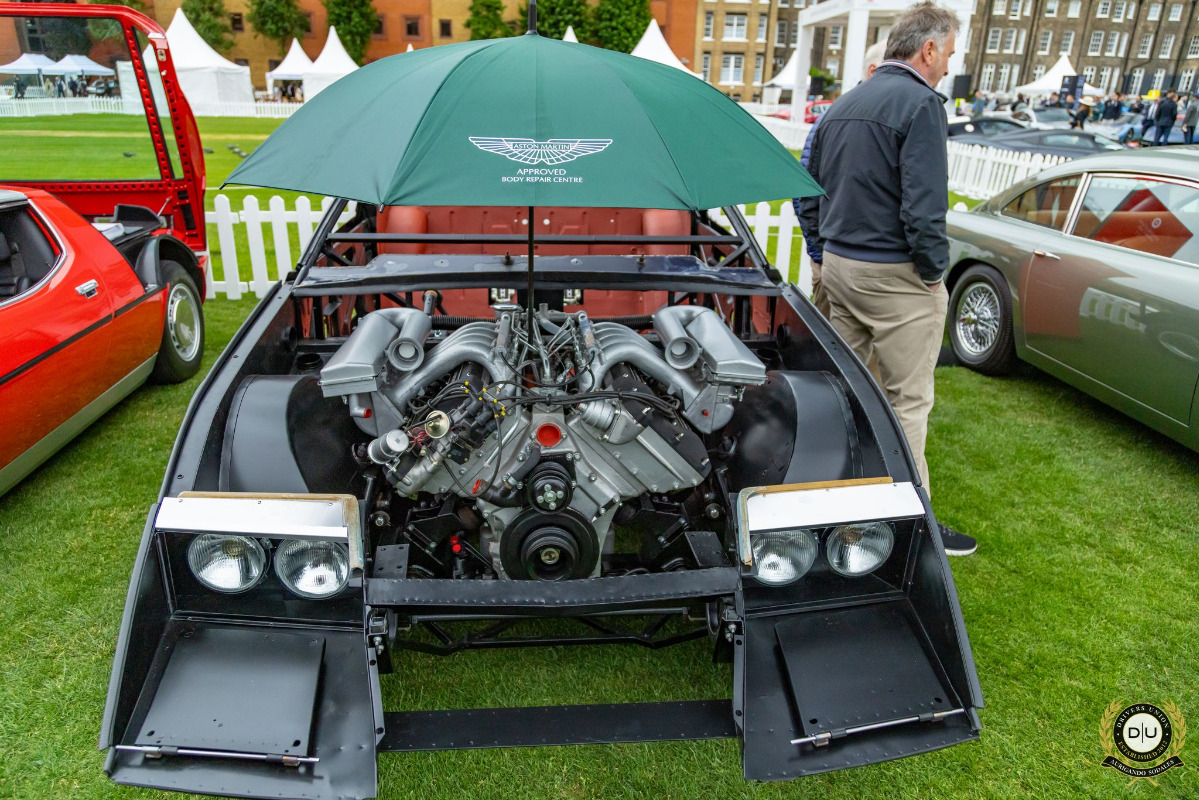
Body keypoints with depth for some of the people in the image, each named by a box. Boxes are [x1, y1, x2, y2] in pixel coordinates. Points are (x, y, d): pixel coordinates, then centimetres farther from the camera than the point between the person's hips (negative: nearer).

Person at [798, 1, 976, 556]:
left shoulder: (841, 107, 14)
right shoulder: (920, 103, -13)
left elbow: (809, 192, 18)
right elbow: (924, 205, -20)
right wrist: (934, 271, -8)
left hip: (839, 266, 8)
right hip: (896, 276, -8)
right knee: (907, 399, 0)